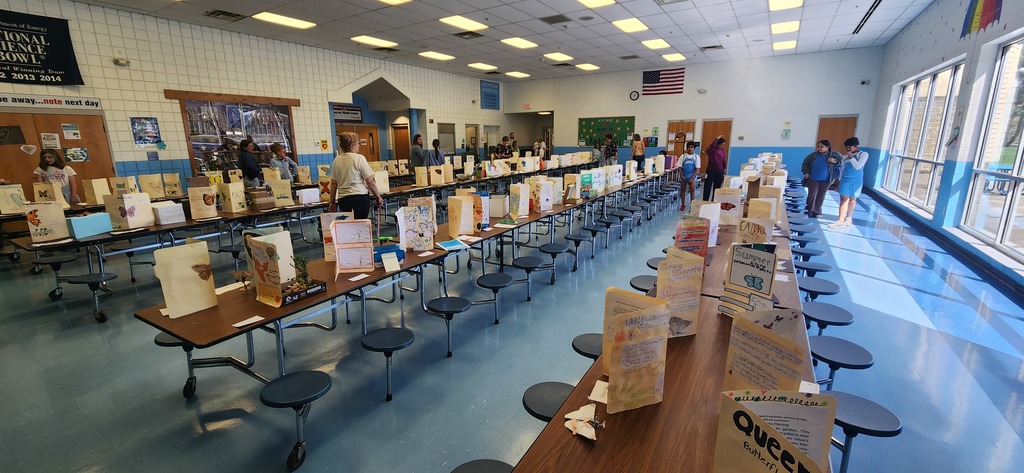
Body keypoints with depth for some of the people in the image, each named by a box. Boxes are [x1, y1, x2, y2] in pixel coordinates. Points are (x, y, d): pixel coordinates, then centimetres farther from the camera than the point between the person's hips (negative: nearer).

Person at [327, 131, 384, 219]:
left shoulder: (337, 160, 8)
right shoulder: (359, 158, -7)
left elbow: (333, 183, 11)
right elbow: (370, 181, -8)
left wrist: (332, 202, 17)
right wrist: (378, 196, 4)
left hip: (342, 199, 5)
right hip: (360, 197, -5)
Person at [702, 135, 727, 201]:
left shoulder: (723, 150, 5)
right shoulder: (711, 150, -8)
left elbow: (724, 162, 10)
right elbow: (711, 146, -35)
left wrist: (724, 173, 9)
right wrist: (717, 139, -33)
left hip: (719, 173, 4)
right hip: (710, 172, -4)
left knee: (717, 189, 9)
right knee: (707, 188, -1)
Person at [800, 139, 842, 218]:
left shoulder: (835, 155, -4)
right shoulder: (814, 155, -4)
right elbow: (805, 164, 6)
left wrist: (835, 161, -23)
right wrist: (806, 172, -5)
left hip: (826, 180, 1)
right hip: (813, 179, -1)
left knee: (821, 196, 9)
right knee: (812, 195, -3)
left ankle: (817, 211, 20)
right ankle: (810, 211, 9)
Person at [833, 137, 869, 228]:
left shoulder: (863, 154, -4)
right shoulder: (845, 157, 6)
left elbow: (858, 166, -17)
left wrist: (851, 157, -14)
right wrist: (839, 181, 12)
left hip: (856, 182, -2)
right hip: (845, 180, 2)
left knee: (852, 200, 10)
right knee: (844, 200, -4)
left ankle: (848, 218, 26)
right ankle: (841, 221, -6)